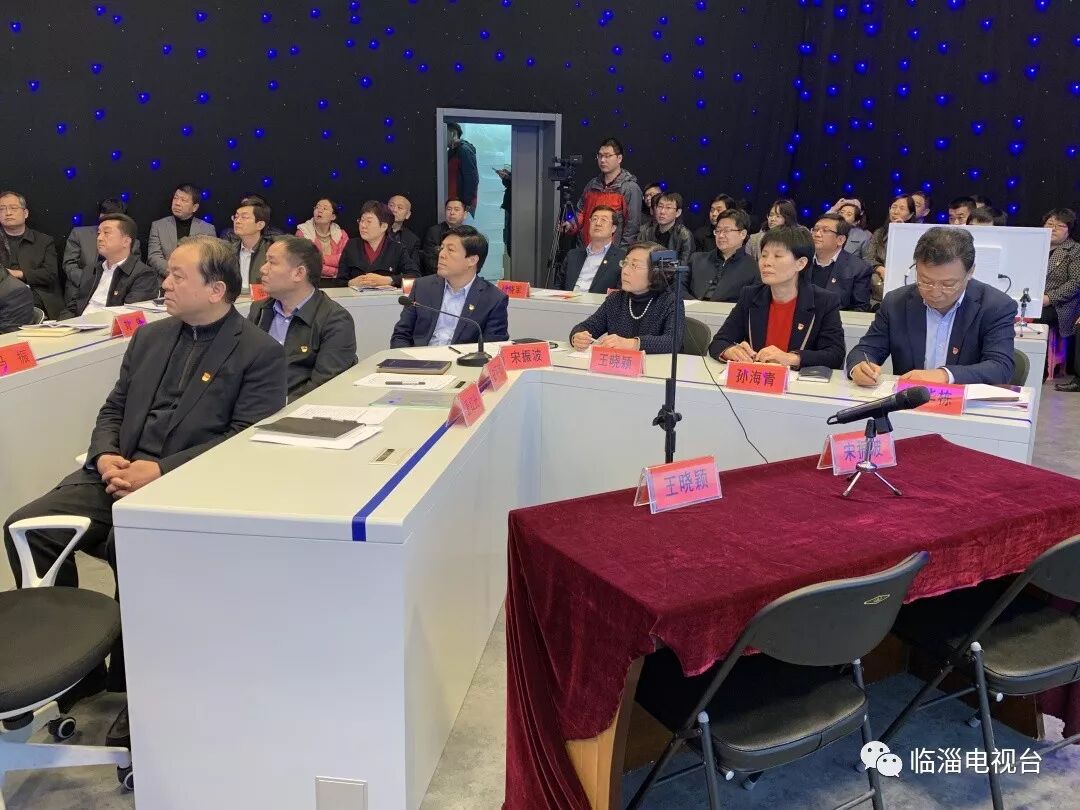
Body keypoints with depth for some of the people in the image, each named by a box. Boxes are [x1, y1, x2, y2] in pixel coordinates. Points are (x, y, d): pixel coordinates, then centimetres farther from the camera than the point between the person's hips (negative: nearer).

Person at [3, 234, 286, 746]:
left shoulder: (260, 353, -3)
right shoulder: (149, 337, 18)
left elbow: (247, 438, -11)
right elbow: (113, 409, 20)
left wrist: (161, 471, -19)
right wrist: (105, 455, -3)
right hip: (119, 473, 7)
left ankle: (135, 686, -12)